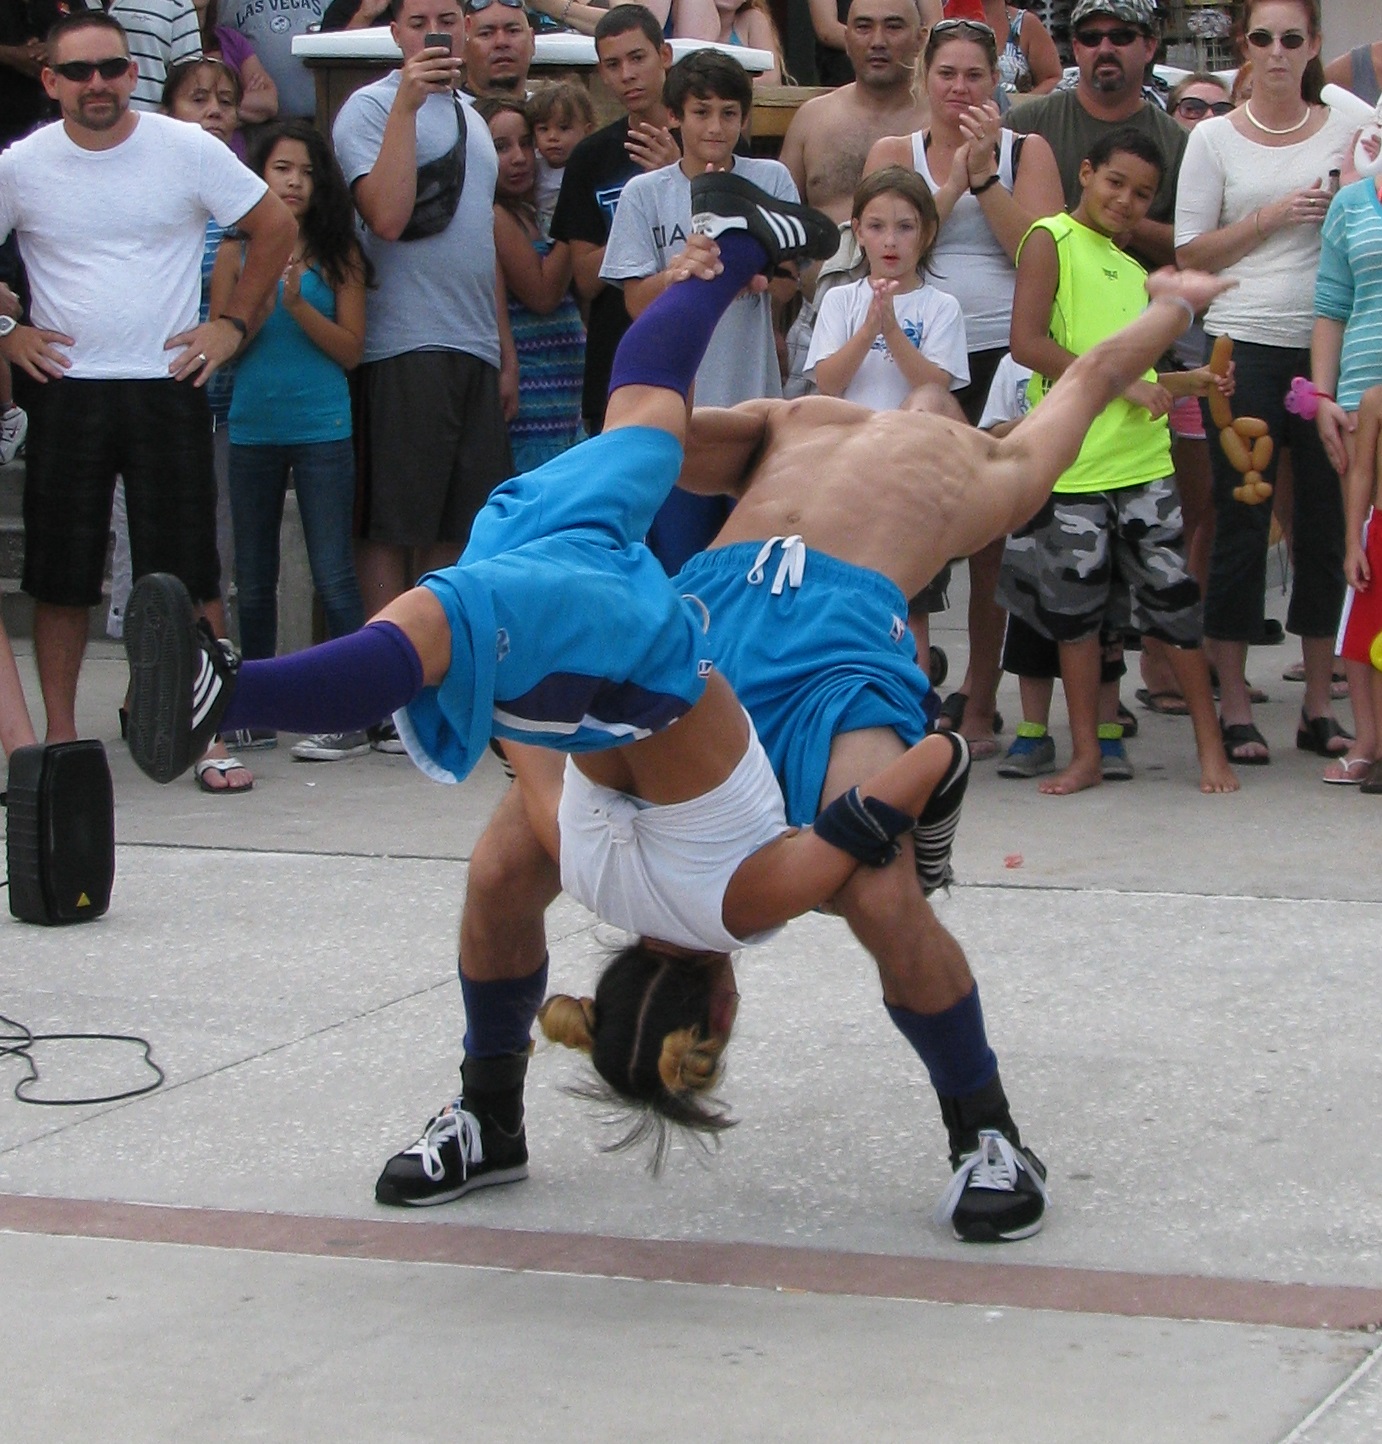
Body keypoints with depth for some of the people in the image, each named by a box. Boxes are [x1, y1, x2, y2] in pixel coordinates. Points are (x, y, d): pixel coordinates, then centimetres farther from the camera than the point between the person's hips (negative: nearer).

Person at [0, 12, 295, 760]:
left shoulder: (188, 150, -1)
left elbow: (275, 226, 7)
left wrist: (234, 323, 3)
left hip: (166, 386, -1)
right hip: (64, 392, 1)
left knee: (191, 572, -3)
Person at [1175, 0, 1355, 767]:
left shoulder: (1347, 132, 8)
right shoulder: (1215, 138, 3)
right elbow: (1190, 252, 1)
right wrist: (1272, 217, -10)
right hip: (1246, 344, -2)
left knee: (1327, 521, 4)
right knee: (1241, 524, 0)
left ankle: (1320, 704, 12)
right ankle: (1234, 706, 7)